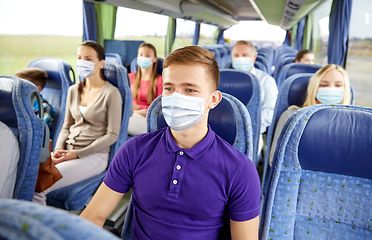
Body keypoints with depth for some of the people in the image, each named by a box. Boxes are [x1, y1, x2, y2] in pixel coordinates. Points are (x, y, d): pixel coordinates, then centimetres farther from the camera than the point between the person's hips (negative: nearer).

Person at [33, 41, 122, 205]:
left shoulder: (111, 93, -8)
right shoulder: (73, 90, 13)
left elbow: (112, 135, -9)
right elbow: (66, 126, 17)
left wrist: (78, 153, -14)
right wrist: (58, 150, -2)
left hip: (94, 155, -6)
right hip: (67, 150, 6)